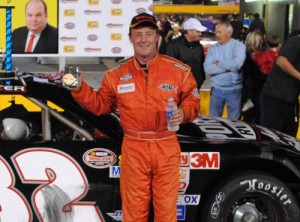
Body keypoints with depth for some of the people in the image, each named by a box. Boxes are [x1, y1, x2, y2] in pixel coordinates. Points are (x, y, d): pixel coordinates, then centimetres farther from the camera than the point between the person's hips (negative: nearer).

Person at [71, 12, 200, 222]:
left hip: (167, 148, 0)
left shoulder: (179, 70, -2)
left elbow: (192, 101, 6)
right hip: (133, 149, 1)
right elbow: (101, 105, 13)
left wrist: (183, 113, -16)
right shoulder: (116, 73, 3)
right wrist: (80, 89, -1)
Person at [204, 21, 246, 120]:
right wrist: (228, 65, -16)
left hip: (234, 90, -3)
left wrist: (219, 63, -10)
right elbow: (207, 69, -11)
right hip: (216, 89, 3)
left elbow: (236, 64, -23)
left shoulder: (239, 46, -5)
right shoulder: (212, 49, 3)